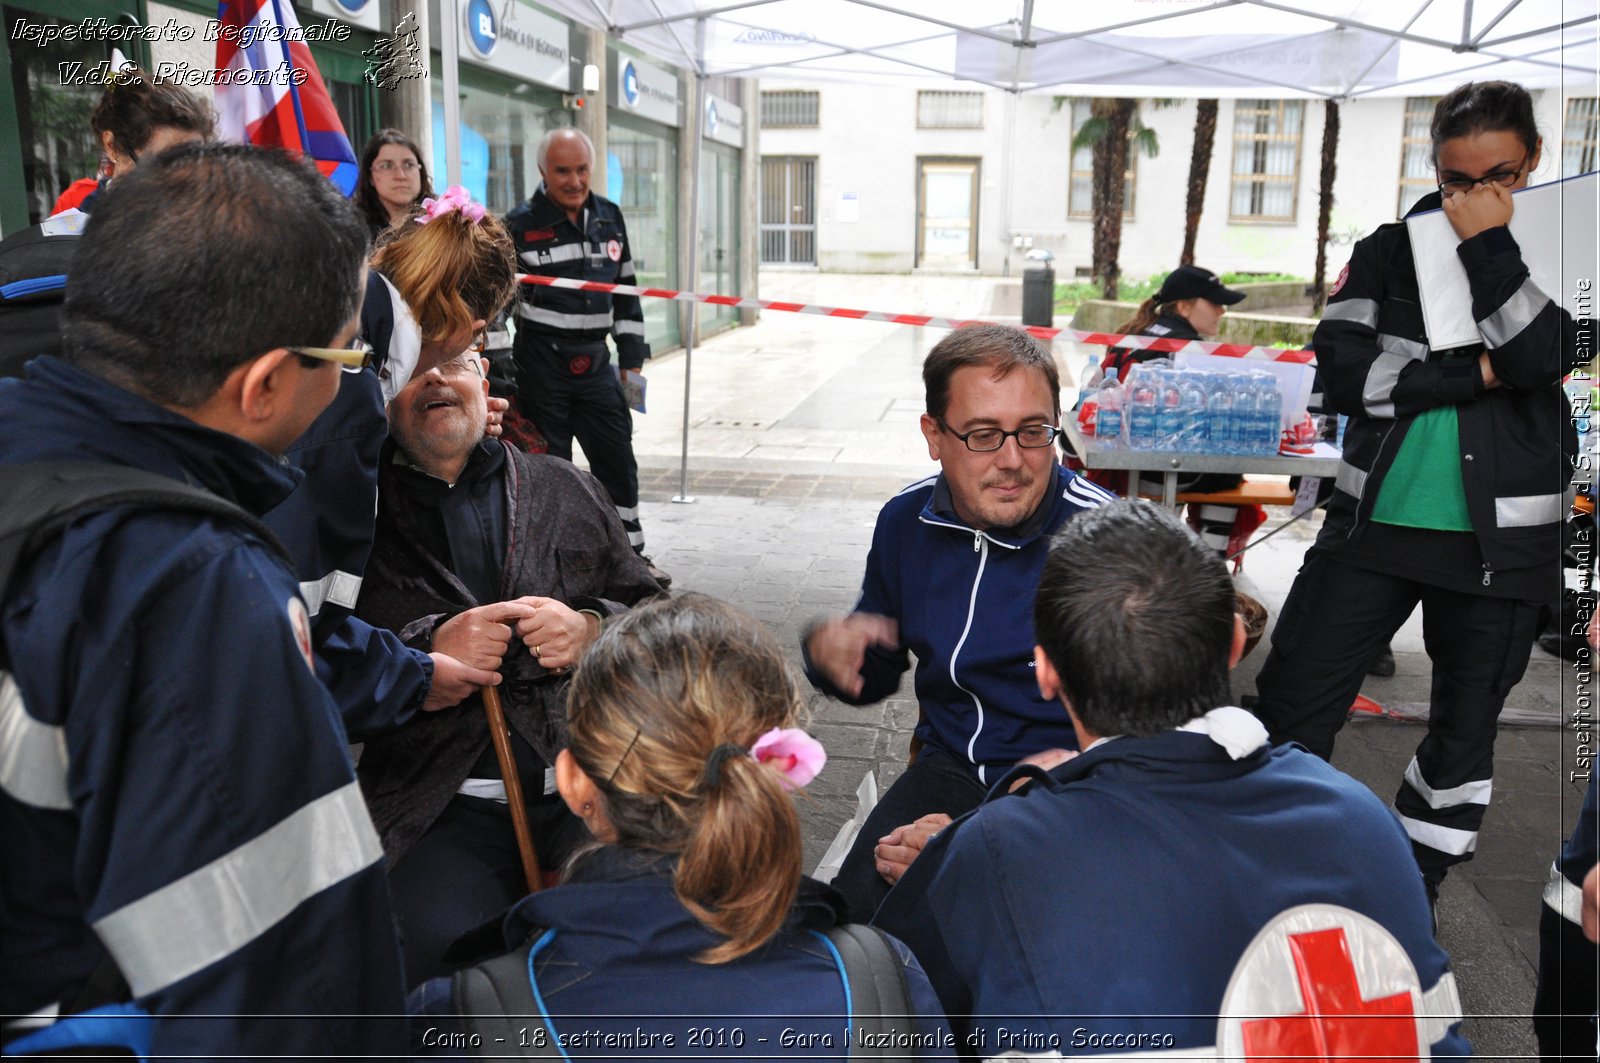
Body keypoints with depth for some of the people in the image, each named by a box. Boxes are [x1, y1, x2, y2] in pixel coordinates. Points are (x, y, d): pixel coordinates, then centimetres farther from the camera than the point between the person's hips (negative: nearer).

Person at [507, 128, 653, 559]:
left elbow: (626, 291, 14)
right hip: (541, 366, -4)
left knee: (618, 463, 8)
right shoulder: (520, 225, -7)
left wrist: (631, 357, 12)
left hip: (595, 363, 4)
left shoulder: (610, 217, 8)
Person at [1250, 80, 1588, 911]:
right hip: (1375, 522, 0)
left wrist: (1489, 245, -13)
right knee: (1292, 704, 0)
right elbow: (1342, 372, -9)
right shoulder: (1390, 251, 4)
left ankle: (1415, 889, 30)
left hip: (1500, 539, 0)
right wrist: (1477, 374, -14)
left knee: (1467, 724, 11)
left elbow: (1542, 357, -16)